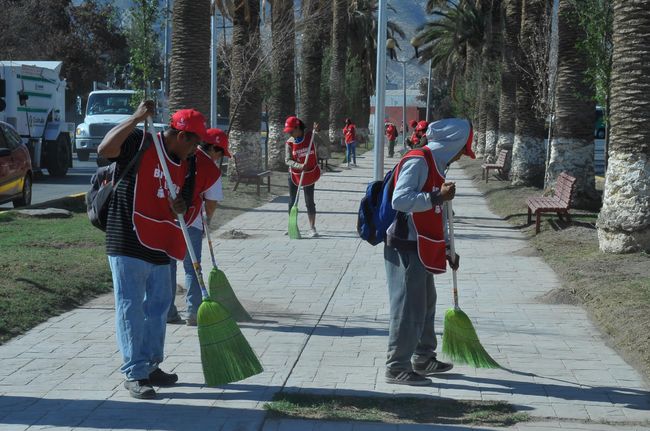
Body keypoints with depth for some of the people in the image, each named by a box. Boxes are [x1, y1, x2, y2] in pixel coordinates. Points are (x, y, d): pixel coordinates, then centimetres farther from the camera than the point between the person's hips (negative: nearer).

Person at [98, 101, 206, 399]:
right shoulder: (139, 144, -9)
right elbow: (105, 149, -26)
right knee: (131, 309, -3)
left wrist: (179, 209, -5)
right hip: (128, 243, -8)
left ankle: (151, 366, 30)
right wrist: (137, 119, -30)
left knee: (158, 307, 16)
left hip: (159, 247, 8)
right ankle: (134, 374, 3)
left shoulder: (183, 164, 13)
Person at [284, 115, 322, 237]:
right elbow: (287, 160, -17)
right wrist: (300, 166, -34)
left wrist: (316, 132, -32)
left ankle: (312, 228, 5)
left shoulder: (311, 136, -11)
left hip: (310, 174, -2)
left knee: (310, 202, 0)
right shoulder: (289, 143, -9)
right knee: (292, 202, 10)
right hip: (294, 175, 2)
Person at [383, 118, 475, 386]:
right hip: (405, 247, -10)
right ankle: (397, 367, 2)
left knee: (426, 304, 19)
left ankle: (423, 359, 32)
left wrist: (446, 250, 25)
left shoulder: (434, 164, 16)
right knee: (408, 308, -6)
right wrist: (438, 197, -28)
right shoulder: (417, 162, -15)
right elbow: (400, 200, -27)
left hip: (422, 250, 10)